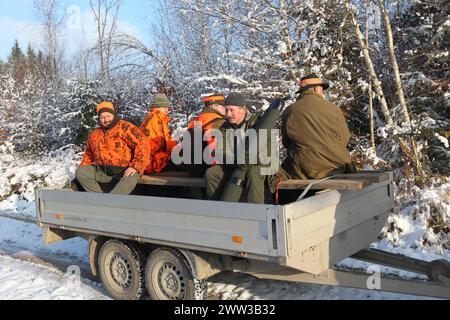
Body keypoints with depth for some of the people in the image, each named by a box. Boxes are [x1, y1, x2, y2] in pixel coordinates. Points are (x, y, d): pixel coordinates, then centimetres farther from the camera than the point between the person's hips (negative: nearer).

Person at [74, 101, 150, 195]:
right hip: (101, 171, 6)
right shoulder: (95, 134, 17)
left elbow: (142, 145, -12)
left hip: (124, 171, -6)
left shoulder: (125, 127, -2)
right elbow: (89, 154, 30)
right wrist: (83, 167, 11)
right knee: (80, 173, -14)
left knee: (131, 179, -36)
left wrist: (135, 166, -21)